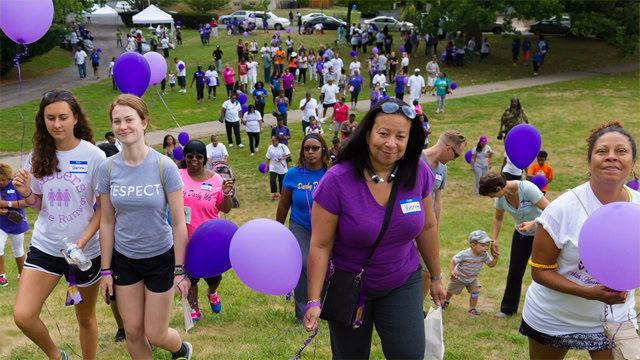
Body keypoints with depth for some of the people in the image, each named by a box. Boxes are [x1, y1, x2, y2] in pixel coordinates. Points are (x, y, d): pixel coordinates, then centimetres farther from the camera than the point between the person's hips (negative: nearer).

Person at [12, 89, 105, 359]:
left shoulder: (93, 156, -11)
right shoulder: (38, 156, 0)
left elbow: (105, 207, -7)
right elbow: (40, 204, 9)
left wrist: (82, 242, -18)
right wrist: (26, 194, -13)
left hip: (86, 250, -3)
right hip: (44, 246, 3)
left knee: (85, 318, 12)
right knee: (22, 316, -8)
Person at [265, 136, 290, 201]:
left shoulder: (283, 146, -12)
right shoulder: (270, 147, -1)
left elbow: (289, 155, -12)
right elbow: (268, 158, 6)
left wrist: (282, 158, -27)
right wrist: (266, 166, 2)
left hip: (282, 168, -2)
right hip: (273, 168, 2)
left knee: (281, 181, 8)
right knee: (272, 180, -16)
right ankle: (274, 194, -2)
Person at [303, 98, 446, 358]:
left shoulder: (418, 173, -11)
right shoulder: (337, 180, -21)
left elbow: (427, 228, 4)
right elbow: (320, 245, -17)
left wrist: (436, 277, 12)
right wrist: (314, 301, -17)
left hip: (402, 284, 2)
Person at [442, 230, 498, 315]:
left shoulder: (484, 255, -22)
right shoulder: (464, 254, -36)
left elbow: (491, 265, -12)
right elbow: (453, 261, -26)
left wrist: (496, 257, -29)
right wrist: (451, 271, -40)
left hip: (473, 279, 3)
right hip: (459, 277, -3)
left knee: (475, 292, -15)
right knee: (450, 291, 17)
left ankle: (472, 308, 10)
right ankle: (446, 301, 51)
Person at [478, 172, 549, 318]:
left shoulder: (527, 188, -32)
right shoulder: (501, 196, -12)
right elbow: (498, 218, 7)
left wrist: (533, 223, -41)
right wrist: (494, 240, -1)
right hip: (521, 233, 5)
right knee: (514, 273, 9)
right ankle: (508, 309, 22)